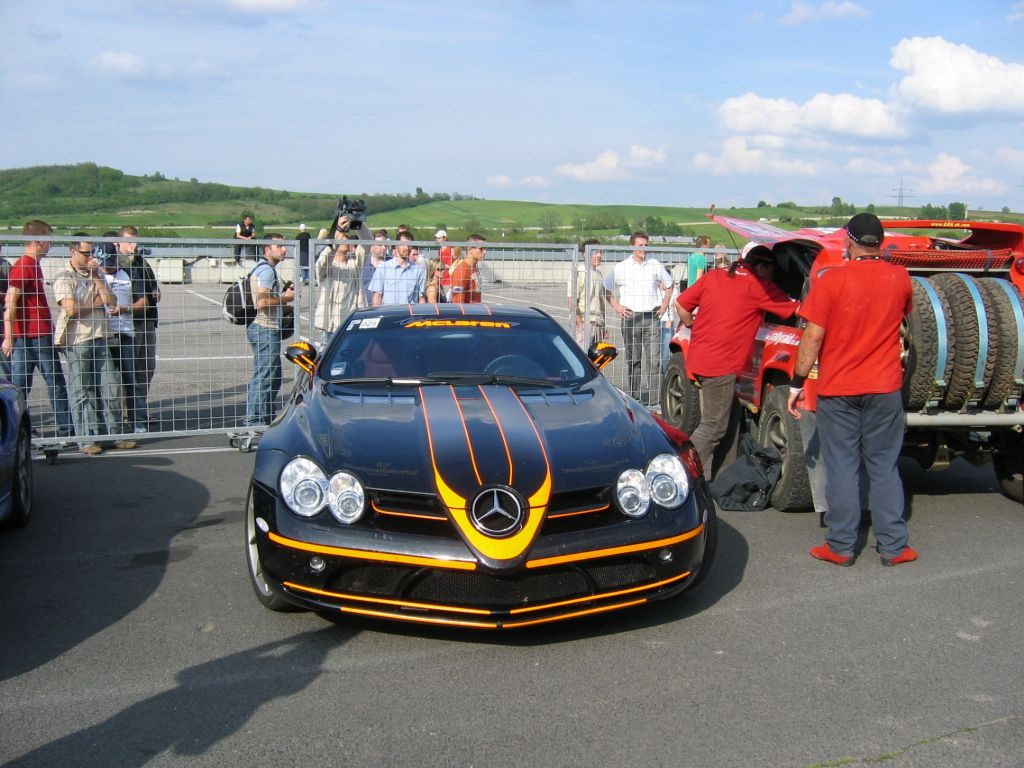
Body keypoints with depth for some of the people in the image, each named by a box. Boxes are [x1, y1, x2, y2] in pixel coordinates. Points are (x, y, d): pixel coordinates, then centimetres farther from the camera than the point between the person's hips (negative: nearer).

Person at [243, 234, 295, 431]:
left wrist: (284, 295, 14)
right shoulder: (266, 270, -15)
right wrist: (285, 298, -13)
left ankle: (266, 417, 26)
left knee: (273, 376, 18)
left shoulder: (269, 269, 19)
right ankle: (254, 420, -2)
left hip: (268, 328, 11)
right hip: (265, 329, -11)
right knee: (263, 376, -7)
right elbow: (261, 302, -25)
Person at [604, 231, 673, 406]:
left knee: (653, 358, -8)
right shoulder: (622, 267, 5)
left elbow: (668, 285, 23)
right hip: (631, 317, 0)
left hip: (651, 317, 1)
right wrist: (616, 306, 2)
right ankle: (635, 394, 12)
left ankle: (650, 396, -8)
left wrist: (664, 304, 11)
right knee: (633, 359, 3)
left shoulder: (656, 266, 10)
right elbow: (606, 288, 12)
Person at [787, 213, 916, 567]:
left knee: (841, 468, 5)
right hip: (885, 389, 2)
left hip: (837, 390, -2)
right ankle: (892, 546, 15)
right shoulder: (900, 279, 0)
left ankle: (841, 547, 11)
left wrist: (797, 383, -5)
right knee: (884, 467, 11)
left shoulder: (830, 281, -11)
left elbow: (813, 337, -13)